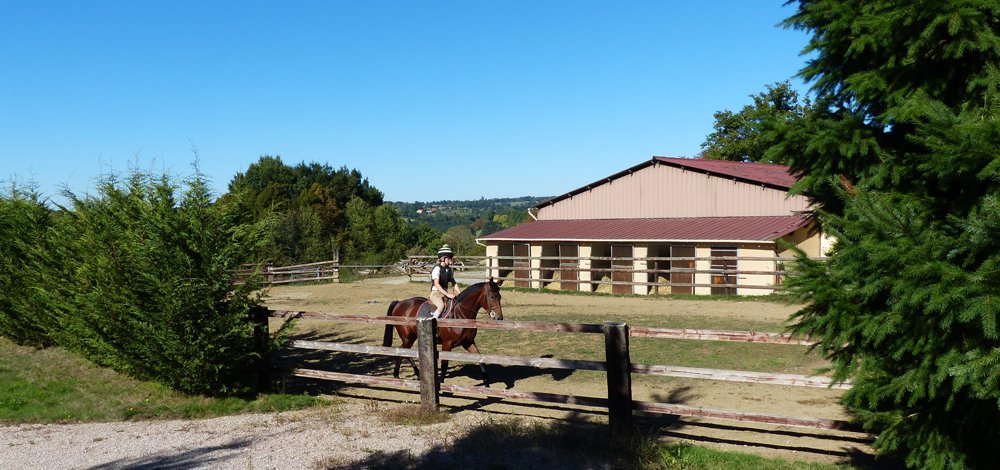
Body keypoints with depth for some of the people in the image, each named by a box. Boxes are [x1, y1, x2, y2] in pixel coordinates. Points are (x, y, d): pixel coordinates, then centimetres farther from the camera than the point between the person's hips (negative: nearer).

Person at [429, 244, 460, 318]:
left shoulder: (449, 269, 9)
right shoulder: (437, 269, -14)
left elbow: (454, 283, 14)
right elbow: (436, 284, -23)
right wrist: (447, 294, -29)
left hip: (445, 292, 8)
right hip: (435, 293, -8)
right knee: (441, 306, -35)